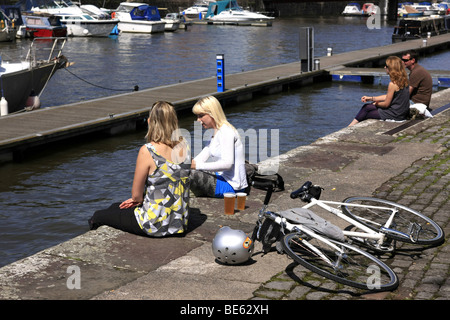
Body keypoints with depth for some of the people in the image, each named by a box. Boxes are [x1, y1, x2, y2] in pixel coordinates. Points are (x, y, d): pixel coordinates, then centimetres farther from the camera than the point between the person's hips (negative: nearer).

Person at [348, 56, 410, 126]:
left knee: (366, 108, 6)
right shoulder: (403, 80, 4)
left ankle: (351, 126, 22)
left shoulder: (393, 84, -24)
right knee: (367, 107, 15)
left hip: (394, 115, -9)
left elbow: (386, 104, -16)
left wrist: (376, 104, 5)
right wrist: (371, 98, 12)